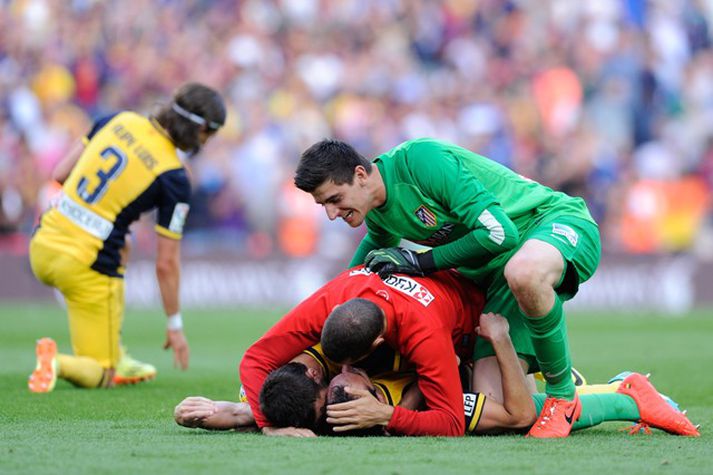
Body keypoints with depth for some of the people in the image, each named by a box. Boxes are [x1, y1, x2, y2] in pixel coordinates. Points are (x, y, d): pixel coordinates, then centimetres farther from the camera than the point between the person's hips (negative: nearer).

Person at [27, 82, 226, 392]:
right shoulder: (175, 179, -10)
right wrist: (174, 325, 6)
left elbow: (61, 173, 10)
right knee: (97, 378, 8)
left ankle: (116, 363, 32)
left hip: (43, 247, 6)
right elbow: (166, 264, -6)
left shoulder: (120, 121, 3)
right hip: (87, 268, -6)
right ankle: (58, 363, -25)